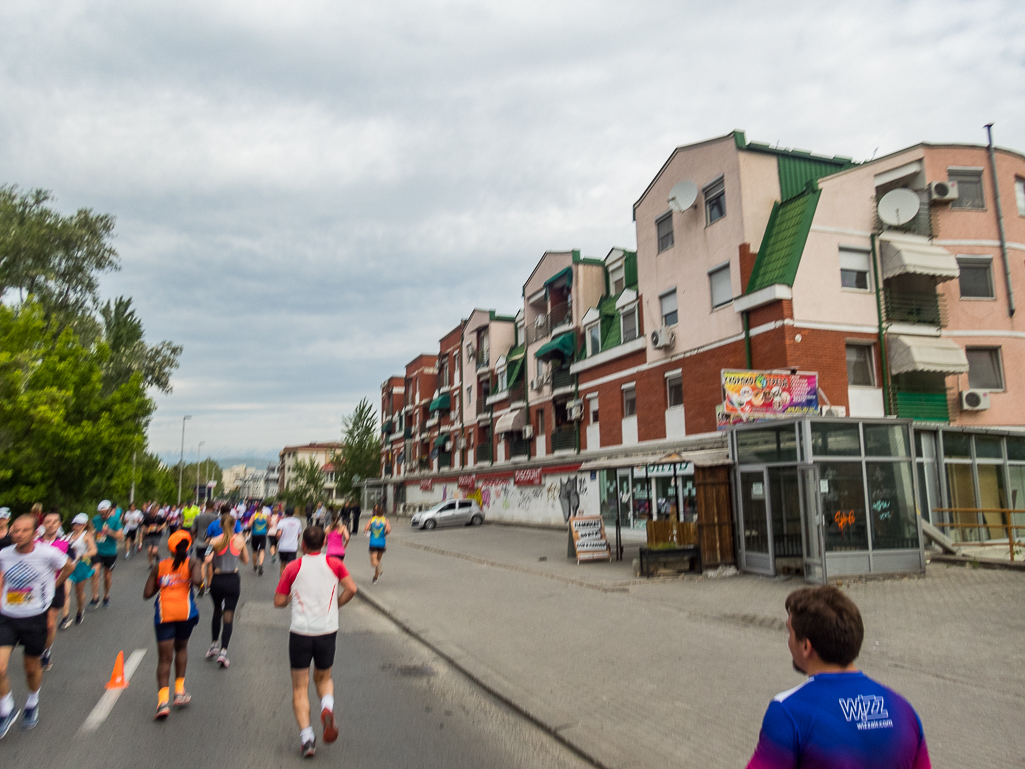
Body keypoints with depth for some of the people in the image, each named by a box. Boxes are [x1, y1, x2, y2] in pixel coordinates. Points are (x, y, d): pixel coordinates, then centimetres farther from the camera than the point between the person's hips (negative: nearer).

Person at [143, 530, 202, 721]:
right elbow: (197, 580, -14)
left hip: (164, 613, 1)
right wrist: (200, 578, 8)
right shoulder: (192, 562, 6)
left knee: (164, 658, 2)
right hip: (185, 611, -1)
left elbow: (147, 594, 9)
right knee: (181, 647, 23)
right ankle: (179, 691, 19)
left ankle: (163, 700, -12)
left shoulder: (159, 566, 13)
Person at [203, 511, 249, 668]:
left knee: (217, 612, 24)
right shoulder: (240, 540, -4)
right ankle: (223, 651, -6)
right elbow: (246, 560, 7)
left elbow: (207, 561, -19)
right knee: (228, 617, 3)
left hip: (217, 580, 1)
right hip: (233, 580, -1)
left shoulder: (215, 541, -9)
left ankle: (214, 645, 33)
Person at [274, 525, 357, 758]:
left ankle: (306, 735, -2)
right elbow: (351, 589, -8)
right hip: (327, 631, 1)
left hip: (300, 632, -1)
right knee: (323, 678, 22)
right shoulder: (334, 564, 2)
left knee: (300, 687, 10)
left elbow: (278, 602, 2)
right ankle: (327, 707, -7)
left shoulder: (293, 567, 0)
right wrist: (335, 604, 9)